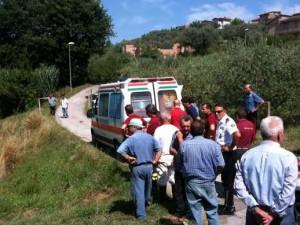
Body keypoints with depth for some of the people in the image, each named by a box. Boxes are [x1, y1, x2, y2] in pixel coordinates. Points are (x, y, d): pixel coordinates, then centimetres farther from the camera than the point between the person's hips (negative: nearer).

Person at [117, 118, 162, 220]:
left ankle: (141, 214, 7)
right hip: (149, 166, 5)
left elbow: (120, 151, -23)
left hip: (137, 168, -5)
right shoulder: (150, 137, 4)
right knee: (147, 188, 25)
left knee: (138, 191, 3)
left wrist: (129, 158, -11)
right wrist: (155, 161, 5)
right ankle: (146, 203, 49)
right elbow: (159, 149, 6)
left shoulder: (131, 139, -13)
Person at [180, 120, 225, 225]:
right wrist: (213, 174, 8)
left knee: (195, 211, 10)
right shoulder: (213, 144, -9)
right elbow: (220, 165, -9)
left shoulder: (184, 145, -9)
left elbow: (181, 163, 1)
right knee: (212, 211, 14)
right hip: (208, 183, 0)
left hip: (192, 183, 0)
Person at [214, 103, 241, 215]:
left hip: (228, 154, -10)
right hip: (222, 153, 10)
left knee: (228, 181, 0)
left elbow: (237, 135, -35)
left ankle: (230, 207, 12)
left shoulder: (228, 121, -20)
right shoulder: (220, 122, 9)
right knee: (224, 180, 17)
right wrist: (219, 147, 9)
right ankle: (227, 205, 30)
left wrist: (230, 147, -23)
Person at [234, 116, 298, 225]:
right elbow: (287, 192, -18)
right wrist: (274, 214, -10)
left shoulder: (246, 156, -6)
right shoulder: (288, 157, -16)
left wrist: (255, 208, -7)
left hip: (254, 212, 3)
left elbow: (239, 186, -9)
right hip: (281, 214, -2)